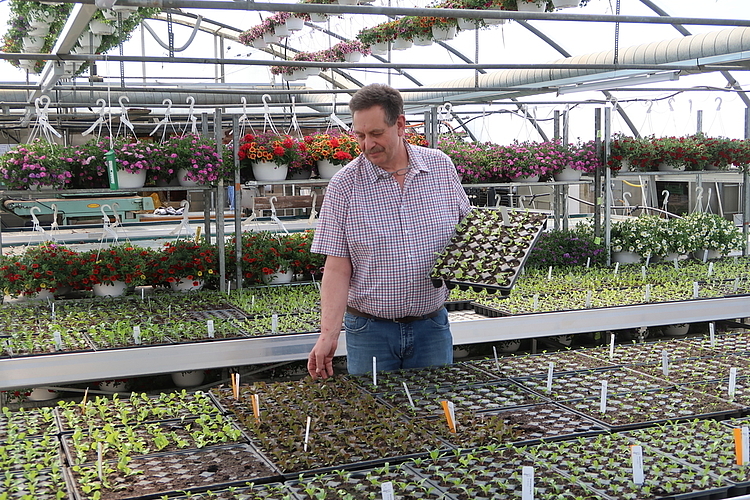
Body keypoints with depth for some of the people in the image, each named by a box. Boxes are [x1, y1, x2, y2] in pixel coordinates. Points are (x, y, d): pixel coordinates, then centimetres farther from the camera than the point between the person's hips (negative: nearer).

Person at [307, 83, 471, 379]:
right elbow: (337, 268, -9)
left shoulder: (441, 167, 0)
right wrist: (329, 334, -18)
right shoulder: (344, 185, -8)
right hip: (370, 330, -2)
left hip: (431, 326, 2)